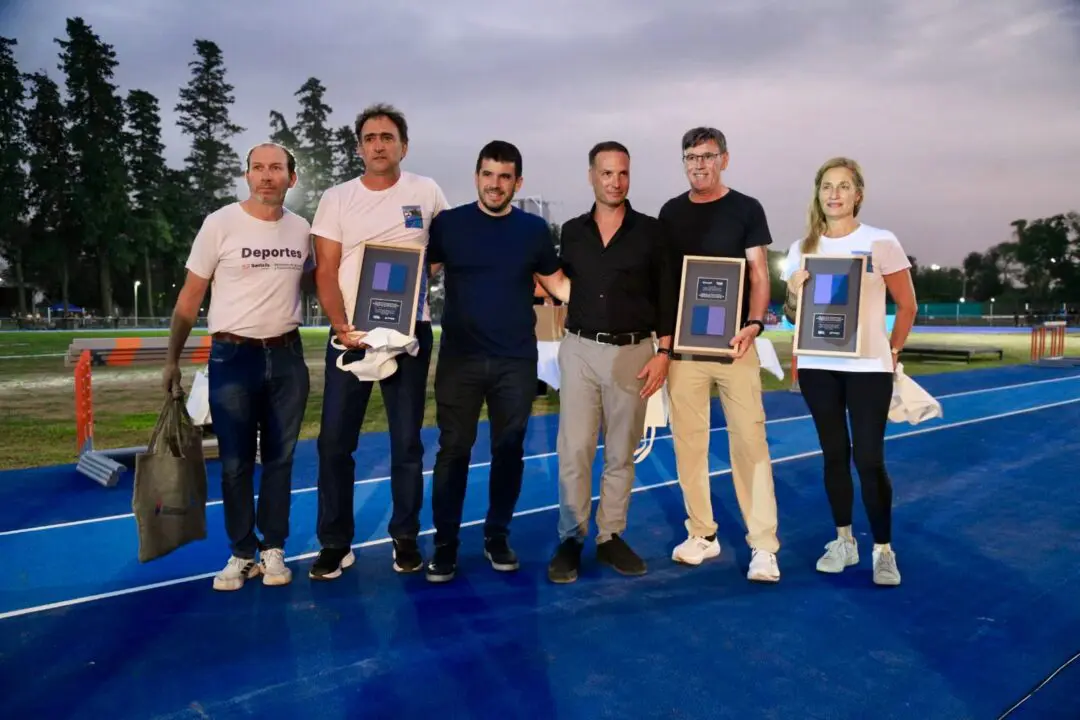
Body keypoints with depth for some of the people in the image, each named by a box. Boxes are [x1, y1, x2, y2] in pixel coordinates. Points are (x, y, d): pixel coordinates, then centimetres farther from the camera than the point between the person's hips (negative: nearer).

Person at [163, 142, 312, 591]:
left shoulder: (301, 230, 4)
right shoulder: (220, 224, -6)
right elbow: (191, 295, -2)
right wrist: (172, 359, -4)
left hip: (287, 357, 3)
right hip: (232, 357, -3)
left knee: (280, 458, 9)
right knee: (235, 462, 3)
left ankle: (273, 549, 21)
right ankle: (242, 553, 17)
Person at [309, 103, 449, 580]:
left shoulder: (426, 193, 3)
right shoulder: (336, 198, 3)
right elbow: (326, 272, -1)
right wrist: (343, 327, -14)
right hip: (349, 333, 1)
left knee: (407, 441, 6)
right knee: (334, 441, 0)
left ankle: (405, 538, 19)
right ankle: (335, 543, 13)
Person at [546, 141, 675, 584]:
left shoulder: (650, 231, 2)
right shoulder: (572, 232, 8)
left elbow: (667, 296, 1)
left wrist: (663, 353, -5)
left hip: (633, 352, -1)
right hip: (580, 350, 1)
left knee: (621, 452, 7)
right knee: (574, 450, -1)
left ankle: (611, 537, 19)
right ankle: (571, 540, 10)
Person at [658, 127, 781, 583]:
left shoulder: (746, 209, 4)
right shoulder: (671, 212, 11)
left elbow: (759, 275, 0)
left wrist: (754, 324, -17)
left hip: (733, 343, -3)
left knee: (749, 442, -3)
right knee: (688, 441, 6)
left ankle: (762, 545, 2)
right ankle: (702, 535, 19)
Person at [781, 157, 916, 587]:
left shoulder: (881, 242, -3)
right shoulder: (802, 249, 6)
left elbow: (907, 306, 3)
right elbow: (792, 315, 8)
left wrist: (891, 352, 2)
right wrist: (794, 292, -11)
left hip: (868, 366, -3)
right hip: (817, 366, 3)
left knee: (869, 458, -5)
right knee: (834, 455, 11)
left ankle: (883, 550, 10)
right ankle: (843, 541, 23)